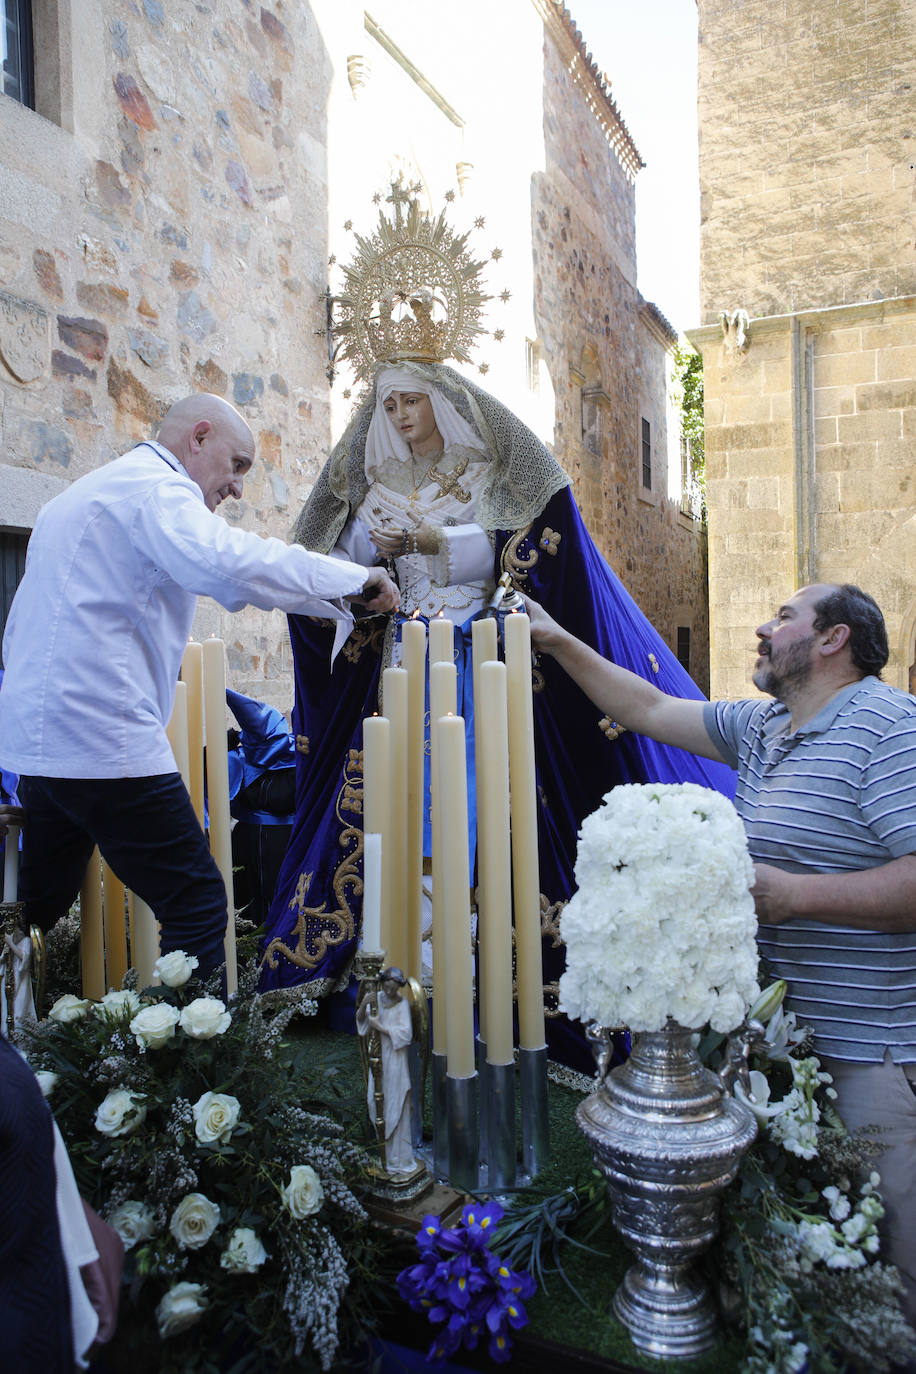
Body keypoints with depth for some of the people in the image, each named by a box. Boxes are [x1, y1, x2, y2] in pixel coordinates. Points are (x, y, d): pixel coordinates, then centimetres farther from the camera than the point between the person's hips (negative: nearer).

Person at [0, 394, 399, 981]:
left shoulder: (86, 492, 26)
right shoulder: (155, 487, -6)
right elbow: (228, 563, -28)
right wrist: (356, 578, -19)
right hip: (103, 741, -10)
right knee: (197, 907, -6)